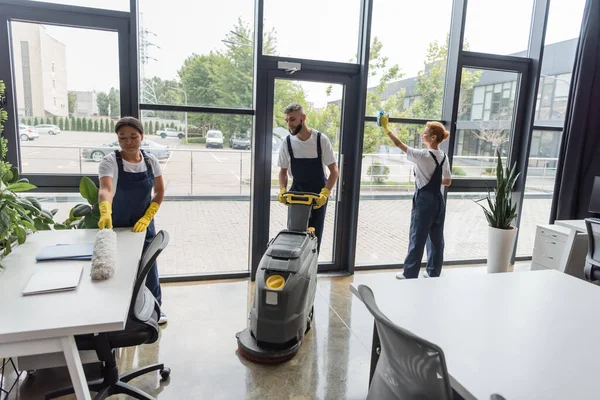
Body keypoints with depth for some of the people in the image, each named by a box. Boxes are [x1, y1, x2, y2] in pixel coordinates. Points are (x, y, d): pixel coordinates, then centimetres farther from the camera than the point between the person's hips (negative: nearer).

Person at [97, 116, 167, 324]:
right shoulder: (110, 161, -19)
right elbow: (105, 189, -36)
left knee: (149, 266, 11)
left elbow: (160, 192, -1)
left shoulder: (151, 161, -6)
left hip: (143, 225, 3)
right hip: (118, 226, -3)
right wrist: (105, 212, -56)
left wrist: (147, 218, -12)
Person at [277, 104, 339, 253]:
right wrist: (282, 190, -13)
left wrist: (325, 193, -23)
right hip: (296, 194, 2)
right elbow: (283, 171, 5)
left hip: (318, 195, -2)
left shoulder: (321, 140, -13)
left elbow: (334, 170, -10)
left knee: (314, 235, 2)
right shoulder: (287, 143, -5)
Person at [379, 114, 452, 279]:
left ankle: (410, 274, 13)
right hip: (438, 200, 7)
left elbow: (399, 144, -11)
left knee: (417, 238, 2)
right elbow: (447, 181, 12)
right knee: (436, 238, 14)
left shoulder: (422, 155, -15)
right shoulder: (443, 157, 6)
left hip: (424, 200, -7)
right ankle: (433, 272, 26)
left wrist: (386, 128, -4)